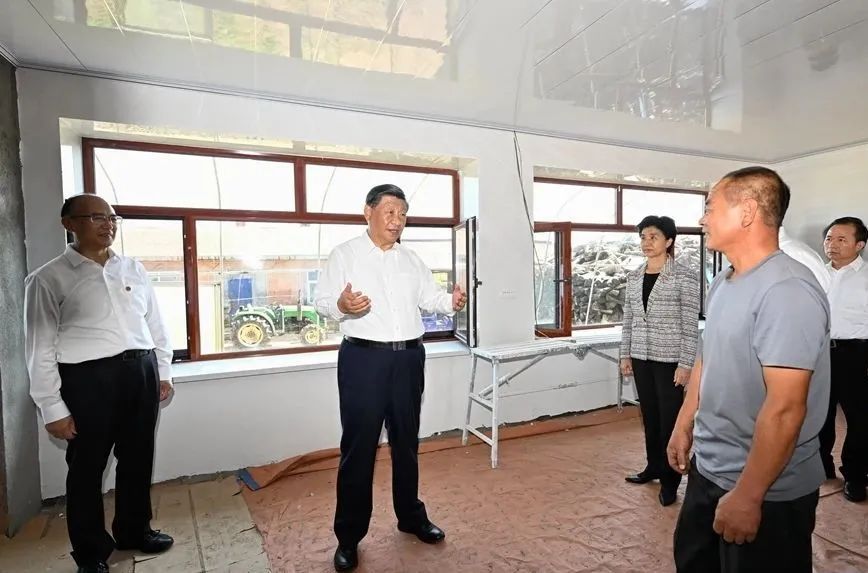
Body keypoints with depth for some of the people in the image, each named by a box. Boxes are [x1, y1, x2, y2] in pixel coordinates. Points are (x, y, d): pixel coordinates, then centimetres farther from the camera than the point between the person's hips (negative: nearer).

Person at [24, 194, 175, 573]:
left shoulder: (134, 270, 8)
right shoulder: (48, 279, -5)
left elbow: (155, 325, 13)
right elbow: (40, 348, -6)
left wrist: (163, 371, 12)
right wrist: (53, 408, -8)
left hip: (141, 371, 4)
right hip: (88, 378, -4)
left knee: (138, 457, 16)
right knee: (87, 466, 10)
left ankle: (134, 530, 38)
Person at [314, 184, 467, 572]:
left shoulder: (411, 260, 12)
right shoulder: (344, 254, -2)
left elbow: (430, 296, 9)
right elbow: (322, 301, -6)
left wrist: (452, 302, -12)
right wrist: (341, 305, -27)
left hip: (409, 357, 5)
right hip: (363, 358, -4)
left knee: (407, 441, 17)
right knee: (359, 445, 3)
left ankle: (411, 517, 36)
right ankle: (348, 536, 20)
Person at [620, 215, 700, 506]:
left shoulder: (684, 277, -8)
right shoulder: (634, 277, 8)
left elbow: (690, 324, -10)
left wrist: (686, 363, -13)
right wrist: (625, 354, 9)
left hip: (669, 359, -5)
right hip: (641, 357, 5)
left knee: (670, 418, 4)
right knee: (649, 415, 15)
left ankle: (670, 480, 17)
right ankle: (653, 466, 32)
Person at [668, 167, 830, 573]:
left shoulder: (787, 291, -24)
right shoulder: (722, 283, 4)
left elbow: (785, 409, -27)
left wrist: (747, 496, -23)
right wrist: (684, 425, 16)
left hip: (767, 492, -8)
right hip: (708, 469, 8)